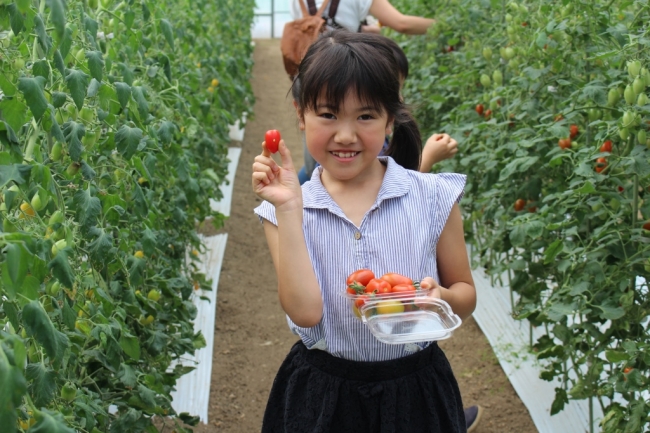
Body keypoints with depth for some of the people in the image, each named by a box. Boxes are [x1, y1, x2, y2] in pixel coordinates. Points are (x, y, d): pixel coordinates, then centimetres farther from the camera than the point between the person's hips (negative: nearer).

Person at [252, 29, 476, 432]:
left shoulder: (433, 198, -8)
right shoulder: (284, 212, -7)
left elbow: (466, 295, 3)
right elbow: (305, 313, -19)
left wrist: (439, 297, -19)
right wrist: (288, 209, -22)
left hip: (415, 393, 0)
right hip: (321, 395, 0)